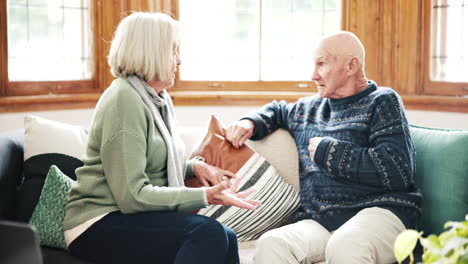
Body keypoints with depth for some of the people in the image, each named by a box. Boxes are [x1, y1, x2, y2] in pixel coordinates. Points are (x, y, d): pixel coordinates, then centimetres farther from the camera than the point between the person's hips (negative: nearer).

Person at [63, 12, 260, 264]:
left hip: (136, 215, 8)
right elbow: (133, 196, -20)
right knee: (208, 232, -28)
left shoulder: (161, 100, 14)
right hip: (100, 224, -8)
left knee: (226, 238, -17)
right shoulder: (125, 99, -15)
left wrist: (195, 166, 5)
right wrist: (204, 196, -23)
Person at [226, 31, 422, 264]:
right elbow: (277, 110, 46)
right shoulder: (308, 109, 24)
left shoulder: (381, 102, 5)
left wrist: (327, 151, -3)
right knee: (269, 244, -28)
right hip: (315, 222, 5)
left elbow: (396, 172, -9)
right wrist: (250, 122, 22)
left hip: (375, 211, -4)